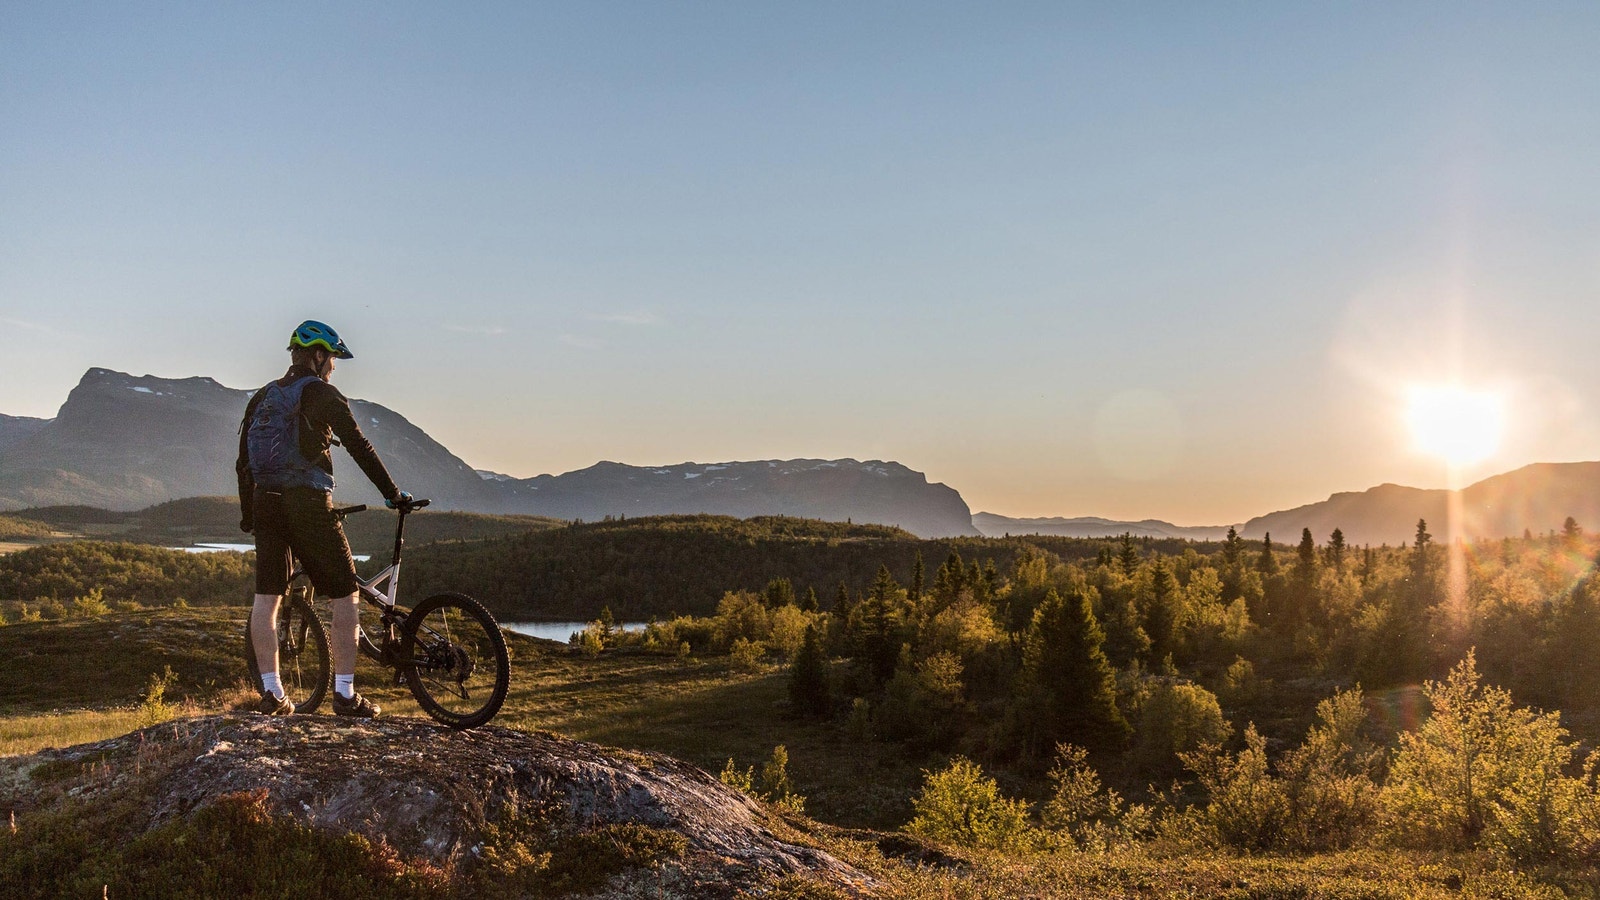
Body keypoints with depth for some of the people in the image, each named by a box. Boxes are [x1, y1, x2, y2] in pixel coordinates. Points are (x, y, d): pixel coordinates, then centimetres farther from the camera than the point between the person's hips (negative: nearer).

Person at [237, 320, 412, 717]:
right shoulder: (320, 393, -4)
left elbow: (243, 462, 18)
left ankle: (271, 692, 7)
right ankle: (345, 694, 0)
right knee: (344, 594, 1)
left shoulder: (262, 397, 16)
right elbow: (359, 447, -9)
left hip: (265, 502, 7)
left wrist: (248, 514, 25)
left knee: (266, 598, 8)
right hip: (308, 503, -6)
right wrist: (392, 493, -2)